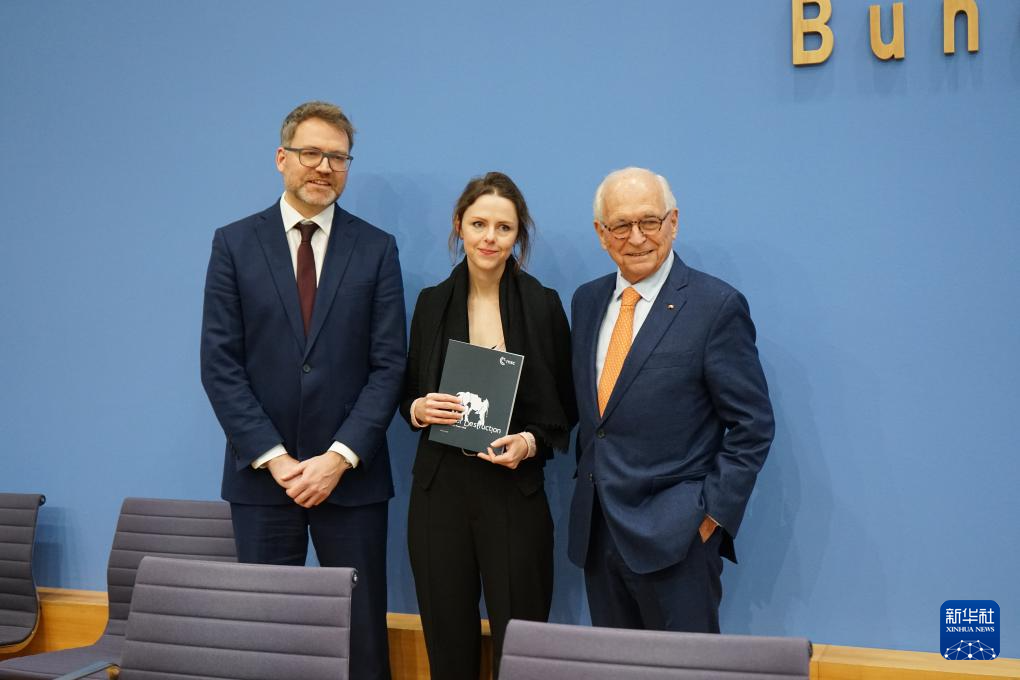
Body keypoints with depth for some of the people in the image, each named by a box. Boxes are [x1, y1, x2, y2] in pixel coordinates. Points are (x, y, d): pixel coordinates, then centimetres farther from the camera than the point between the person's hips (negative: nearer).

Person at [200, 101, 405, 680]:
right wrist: (274, 458, -9)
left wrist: (338, 458, -11)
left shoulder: (377, 248, 3)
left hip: (352, 476, 0)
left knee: (362, 633, 6)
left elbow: (389, 365, -2)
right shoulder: (234, 244, 3)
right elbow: (220, 364, -2)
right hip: (261, 475, 0)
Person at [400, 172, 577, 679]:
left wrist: (531, 442, -14)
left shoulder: (543, 305, -2)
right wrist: (419, 409, -8)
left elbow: (565, 407, 4)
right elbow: (410, 394, 13)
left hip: (515, 490, -2)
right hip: (439, 487, 2)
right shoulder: (431, 302, 5)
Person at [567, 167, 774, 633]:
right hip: (596, 530, 6)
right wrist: (589, 483, 11)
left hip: (675, 537, -6)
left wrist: (713, 513, -12)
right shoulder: (587, 301, 9)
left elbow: (752, 425, -9)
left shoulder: (716, 306, -10)